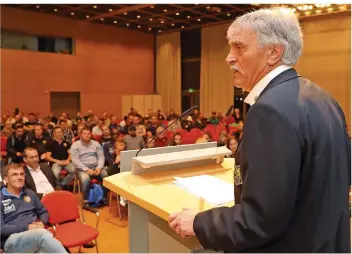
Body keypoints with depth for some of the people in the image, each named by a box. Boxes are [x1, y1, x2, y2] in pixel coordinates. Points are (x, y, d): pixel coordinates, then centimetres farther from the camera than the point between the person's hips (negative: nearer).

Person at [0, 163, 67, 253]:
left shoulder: (30, 193, 20)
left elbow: (44, 212, 26)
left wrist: (42, 223, 2)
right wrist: (26, 228, -13)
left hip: (37, 234, 4)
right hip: (12, 240, -4)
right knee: (42, 233, -37)